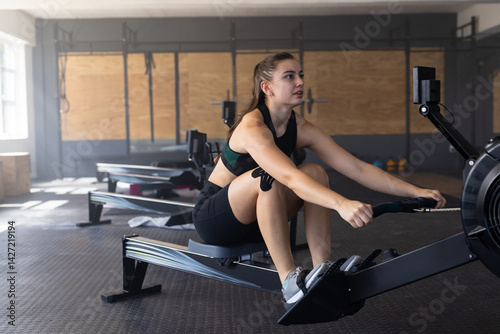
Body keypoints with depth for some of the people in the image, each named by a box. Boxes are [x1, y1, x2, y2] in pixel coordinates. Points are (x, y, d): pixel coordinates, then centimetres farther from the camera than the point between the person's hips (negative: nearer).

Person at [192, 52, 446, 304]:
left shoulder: (302, 129, -7)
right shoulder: (252, 127, -27)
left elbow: (357, 169, -10)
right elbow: (289, 176, -44)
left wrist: (414, 191, -18)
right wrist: (341, 204, -58)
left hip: (255, 214, 6)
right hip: (212, 217, -6)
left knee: (315, 173, -14)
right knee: (266, 177, -35)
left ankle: (322, 267, -18)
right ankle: (289, 281, -31)